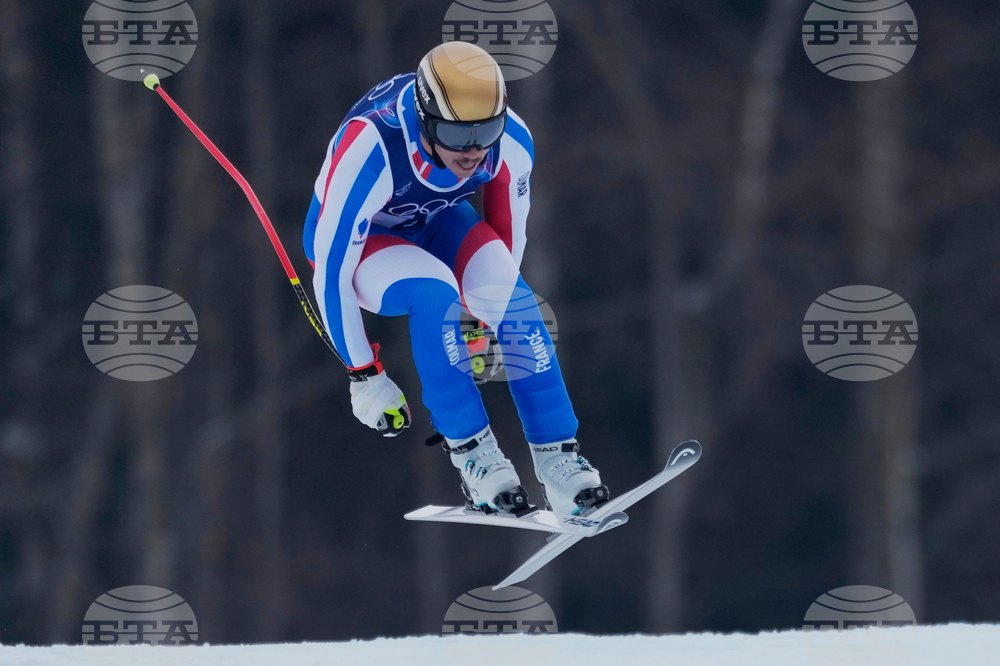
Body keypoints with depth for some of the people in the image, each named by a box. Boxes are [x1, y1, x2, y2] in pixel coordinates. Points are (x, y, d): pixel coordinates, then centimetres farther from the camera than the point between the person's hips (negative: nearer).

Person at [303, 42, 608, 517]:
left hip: (436, 222, 4)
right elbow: (331, 270, -29)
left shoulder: (511, 141, -26)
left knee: (513, 298, -25)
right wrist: (363, 375, -21)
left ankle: (557, 459, -20)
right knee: (434, 294, -34)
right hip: (359, 237, -4)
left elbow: (509, 246, -6)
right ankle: (471, 454, -23)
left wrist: (489, 338, 1)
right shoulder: (369, 151, -40)